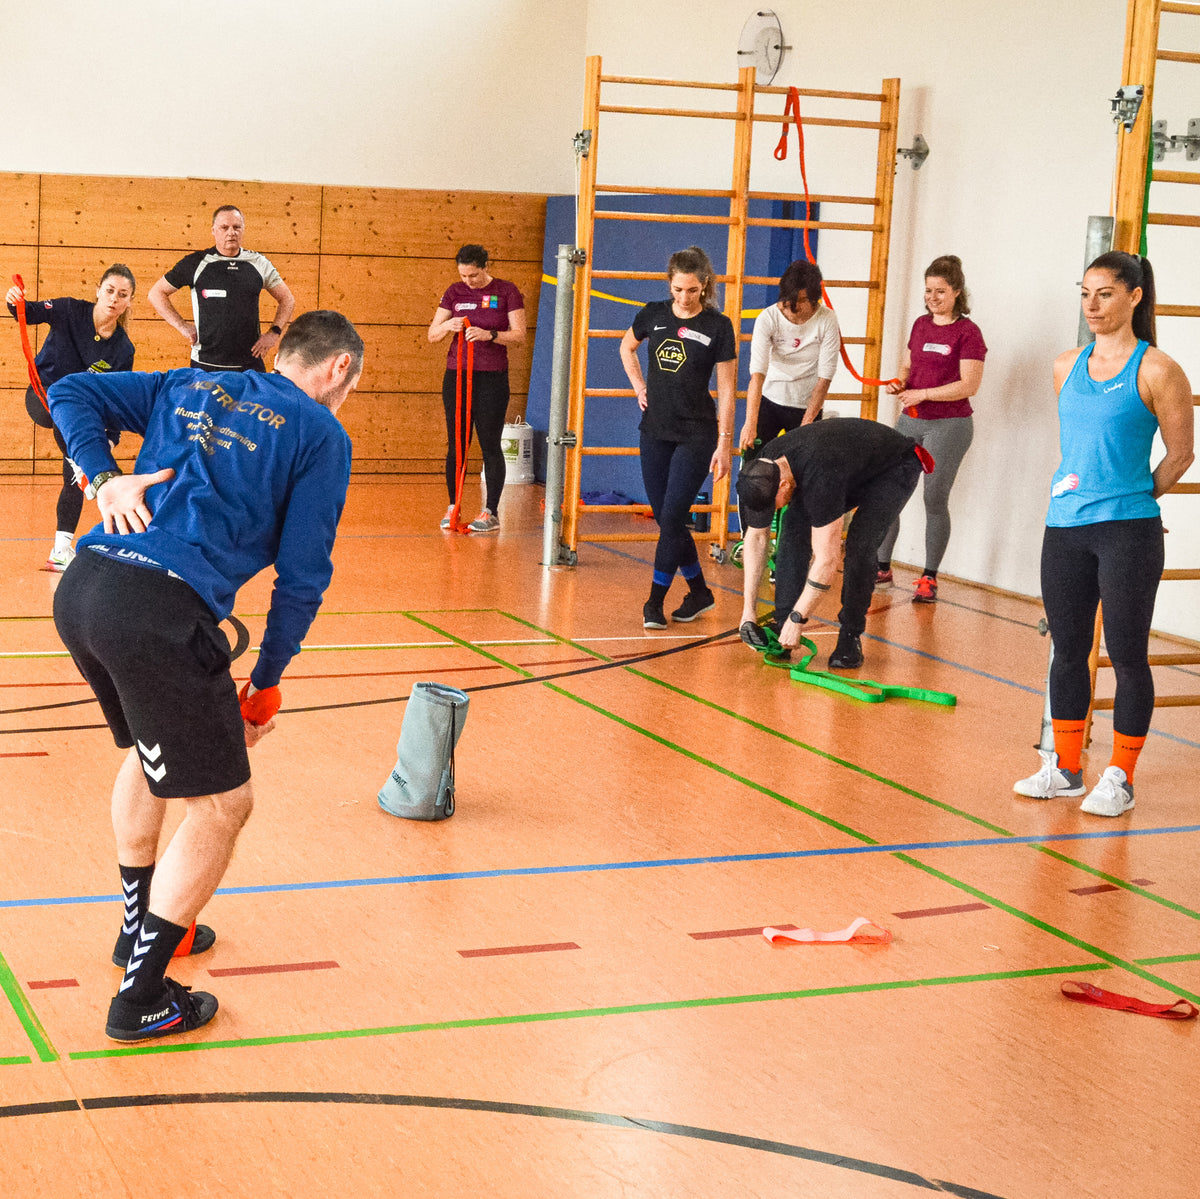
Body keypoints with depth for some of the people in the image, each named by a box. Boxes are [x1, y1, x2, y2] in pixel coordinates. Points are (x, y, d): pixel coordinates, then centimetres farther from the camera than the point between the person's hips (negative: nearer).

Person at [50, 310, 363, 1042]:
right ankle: (142, 997, 12)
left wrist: (105, 476, 5)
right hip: (162, 610, -8)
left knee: (147, 749, 32)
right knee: (223, 804, 7)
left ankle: (141, 925, 48)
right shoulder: (323, 436, 6)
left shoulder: (187, 387, 24)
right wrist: (266, 688, 12)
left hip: (81, 589, 8)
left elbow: (68, 393, 18)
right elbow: (303, 577, 2)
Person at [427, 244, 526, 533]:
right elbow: (432, 334, 7)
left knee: (490, 445, -2)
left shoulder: (507, 292, -2)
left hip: (492, 378, -3)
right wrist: (448, 326, -15)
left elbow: (519, 336, -6)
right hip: (456, 375, 3)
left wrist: (489, 335, -22)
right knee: (456, 444, 5)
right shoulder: (455, 292, 7)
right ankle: (453, 507, 14)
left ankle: (491, 513, 2)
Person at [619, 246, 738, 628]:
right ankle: (699, 593, 23)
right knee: (665, 518, 7)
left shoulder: (718, 326, -7)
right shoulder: (654, 314, 3)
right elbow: (626, 347, 25)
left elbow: (726, 390, -5)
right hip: (655, 431, 4)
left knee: (672, 516, -9)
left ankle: (655, 600, 1)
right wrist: (639, 387, 12)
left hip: (696, 435, -4)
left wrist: (724, 443, -8)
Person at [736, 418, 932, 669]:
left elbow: (826, 561, -39)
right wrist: (748, 610, -11)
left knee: (859, 543, -28)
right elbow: (755, 537, -9)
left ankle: (850, 638, -13)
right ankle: (781, 625, -9)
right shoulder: (762, 469, -21)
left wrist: (797, 620, -32)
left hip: (895, 468, -7)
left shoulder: (819, 479, -44)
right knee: (794, 526, -13)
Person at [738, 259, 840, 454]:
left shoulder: (827, 321, -12)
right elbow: (757, 373, -23)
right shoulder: (768, 318, -13)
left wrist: (806, 423, -15)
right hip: (769, 401, 0)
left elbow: (825, 378, -9)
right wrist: (750, 423, -34)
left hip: (807, 406, 0)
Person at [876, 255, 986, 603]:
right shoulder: (920, 324, 11)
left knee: (935, 500, -2)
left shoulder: (967, 332, -8)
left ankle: (929, 578, 7)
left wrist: (923, 394, -19)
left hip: (949, 425, -6)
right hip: (910, 421, 6)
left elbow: (969, 384, -15)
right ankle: (882, 567, 16)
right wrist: (900, 383, -1)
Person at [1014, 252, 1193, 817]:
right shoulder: (1066, 367, 10)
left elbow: (1180, 455, 0)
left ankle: (1120, 779, 11)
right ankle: (1065, 767, 25)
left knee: (1127, 655, 1)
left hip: (1128, 533, -6)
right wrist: (1079, 492, 14)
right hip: (1065, 529, 6)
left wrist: (1131, 496, 8)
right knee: (1068, 651, 13)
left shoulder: (1157, 371, -7)